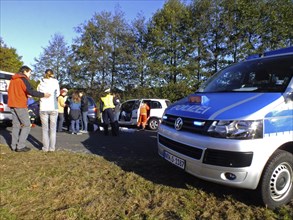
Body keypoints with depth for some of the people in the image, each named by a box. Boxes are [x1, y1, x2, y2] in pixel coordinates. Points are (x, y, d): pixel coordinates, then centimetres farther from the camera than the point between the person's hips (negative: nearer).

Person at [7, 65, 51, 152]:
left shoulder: (13, 79, 17)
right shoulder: (23, 79, -9)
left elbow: (13, 92, 22)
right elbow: (30, 91, -21)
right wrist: (43, 94, -17)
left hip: (12, 105, 9)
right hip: (20, 105, -9)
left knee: (16, 125, 11)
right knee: (27, 125, -3)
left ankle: (14, 146, 13)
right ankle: (20, 146, -5)